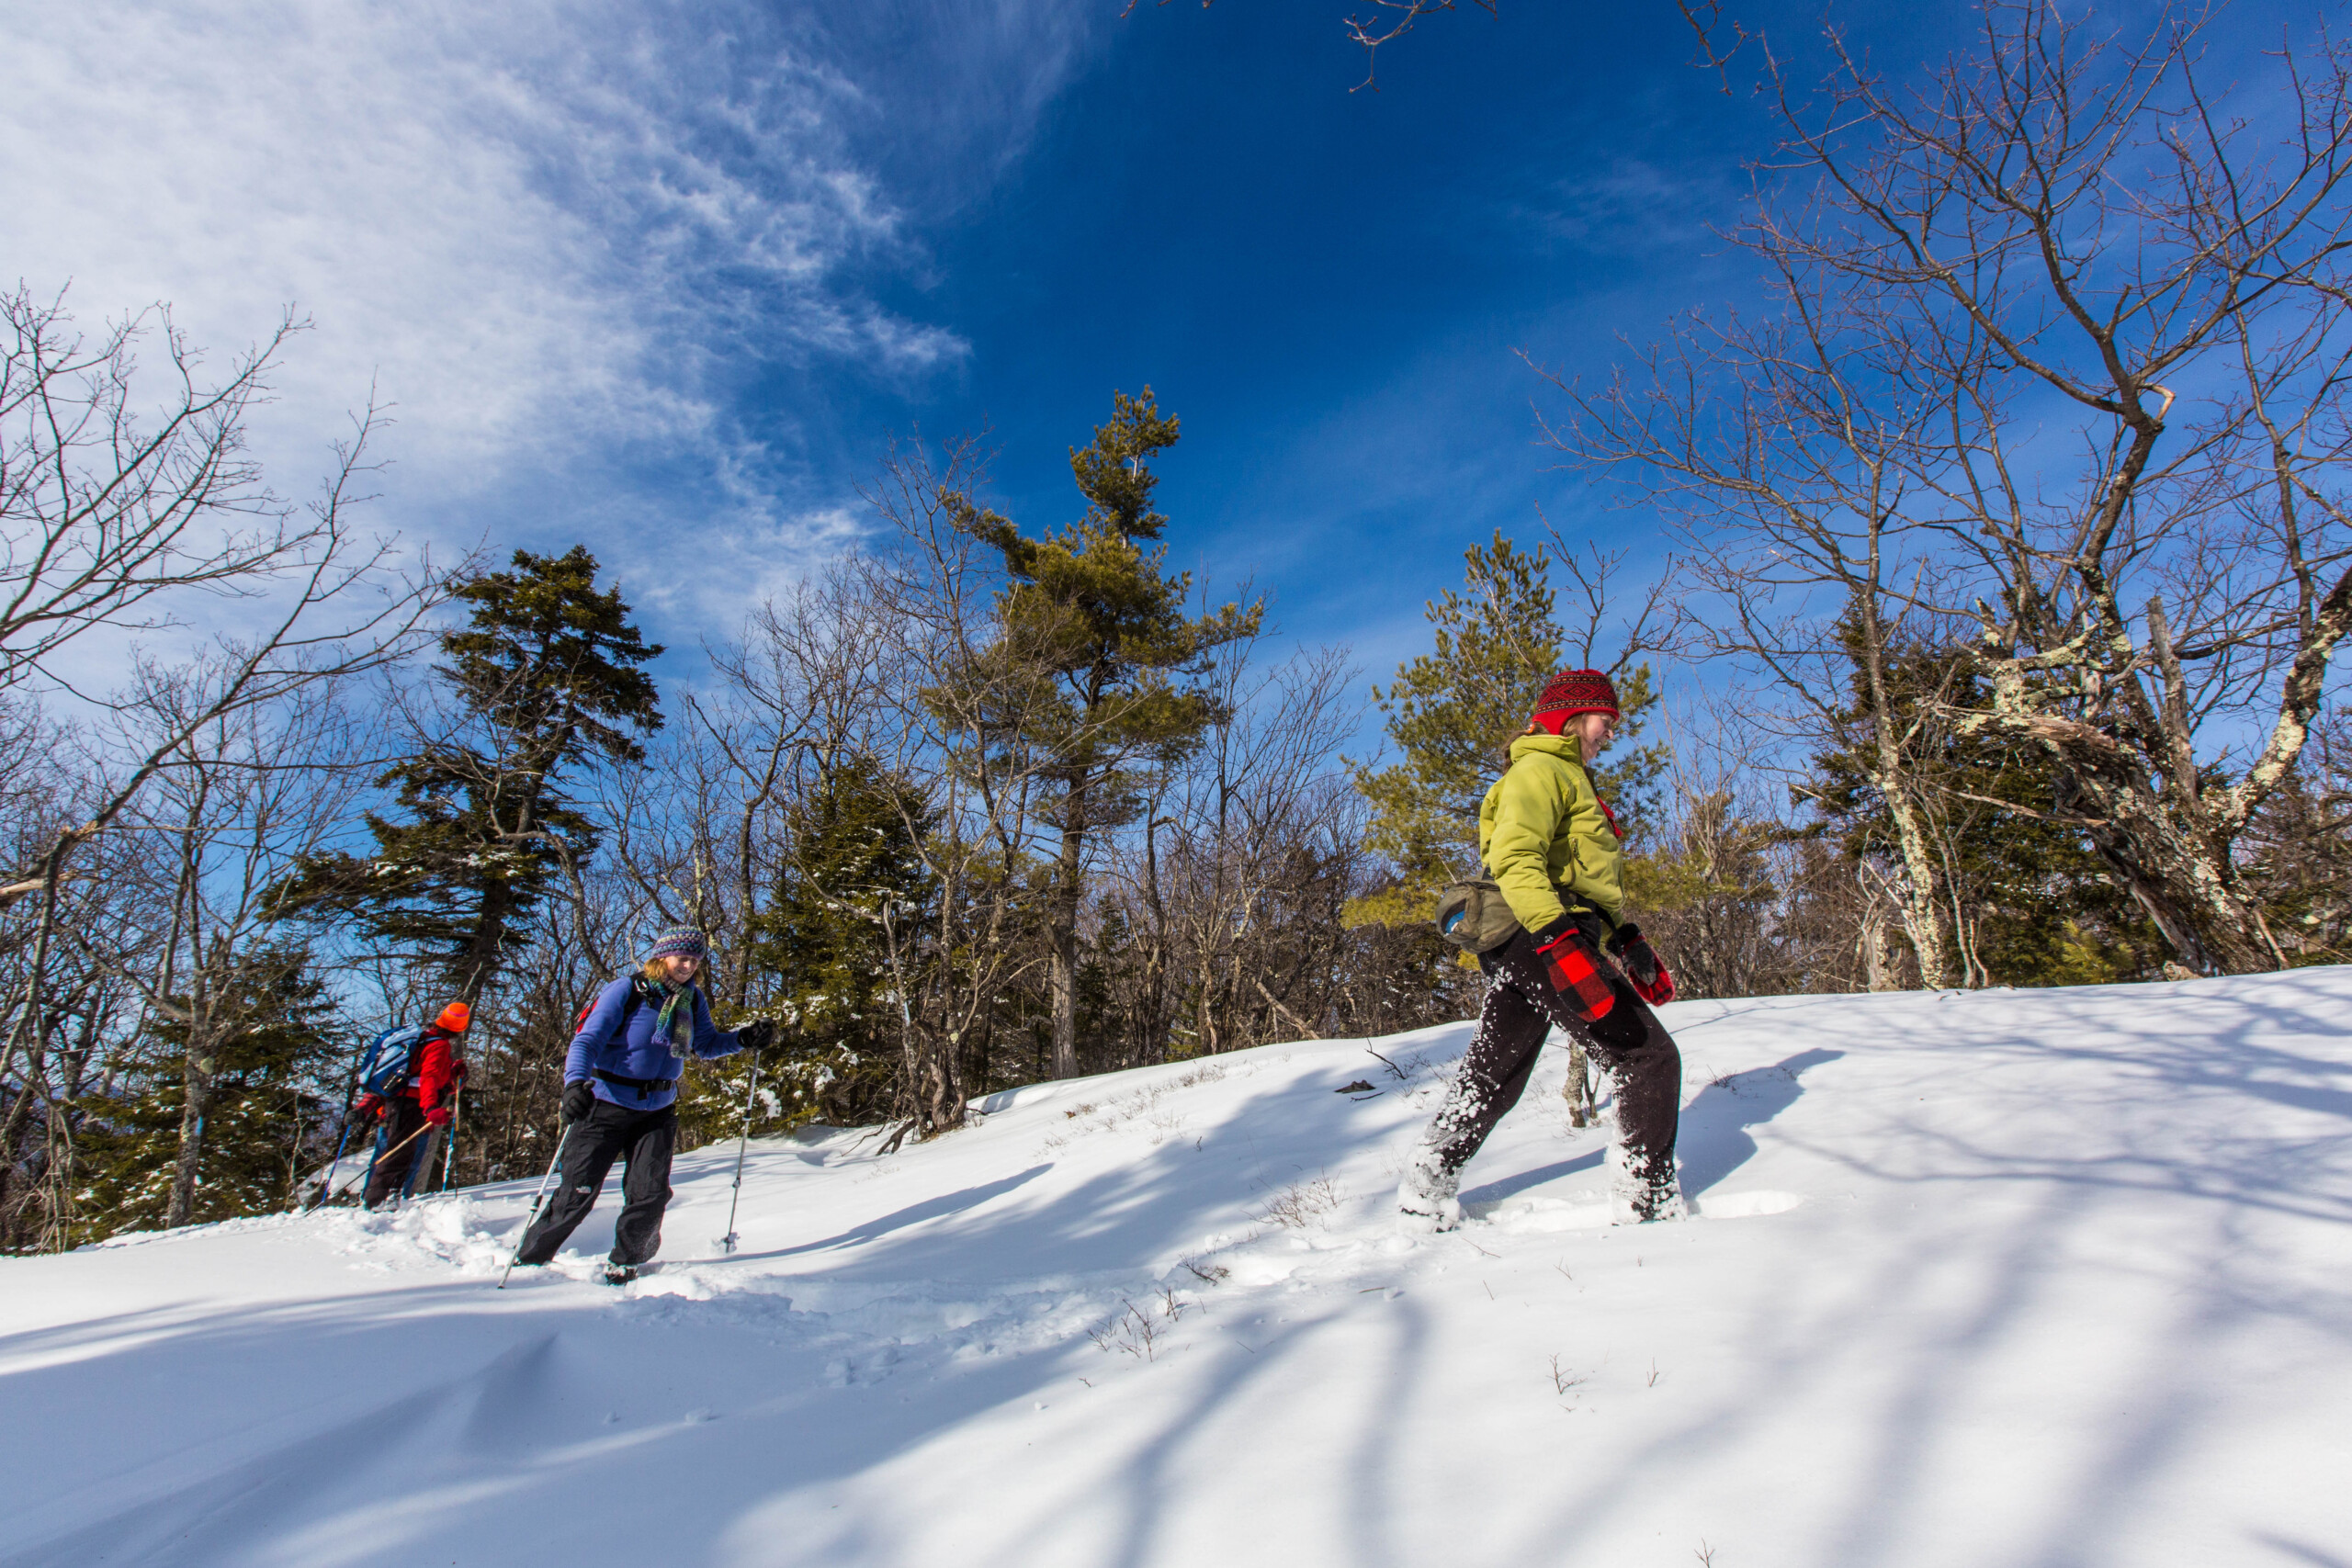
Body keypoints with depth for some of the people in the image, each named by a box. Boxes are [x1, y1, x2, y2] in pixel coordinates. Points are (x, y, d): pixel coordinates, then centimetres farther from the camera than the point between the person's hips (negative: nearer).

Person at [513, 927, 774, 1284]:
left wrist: (743, 1039, -4)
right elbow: (588, 1039, -16)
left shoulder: (693, 999, 4)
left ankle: (624, 1263, 20)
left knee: (650, 1194, -4)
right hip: (606, 1106, -4)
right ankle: (528, 1260, 23)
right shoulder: (626, 990, -11)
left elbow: (706, 1044, 14)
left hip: (658, 1113, 4)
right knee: (576, 1194, 0)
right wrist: (576, 1083, -33)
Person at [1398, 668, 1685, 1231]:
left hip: (1521, 952, 10)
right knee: (1650, 1057, -1)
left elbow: (1584, 876, 32)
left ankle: (1426, 1191, 18)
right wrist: (1556, 936, -32)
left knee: (1492, 1078, 12)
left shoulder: (1569, 777, 27)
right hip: (1543, 942, -10)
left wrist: (1624, 937, 25)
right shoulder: (1541, 768, -7)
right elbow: (1515, 859, -22)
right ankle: (1649, 1196, 5)